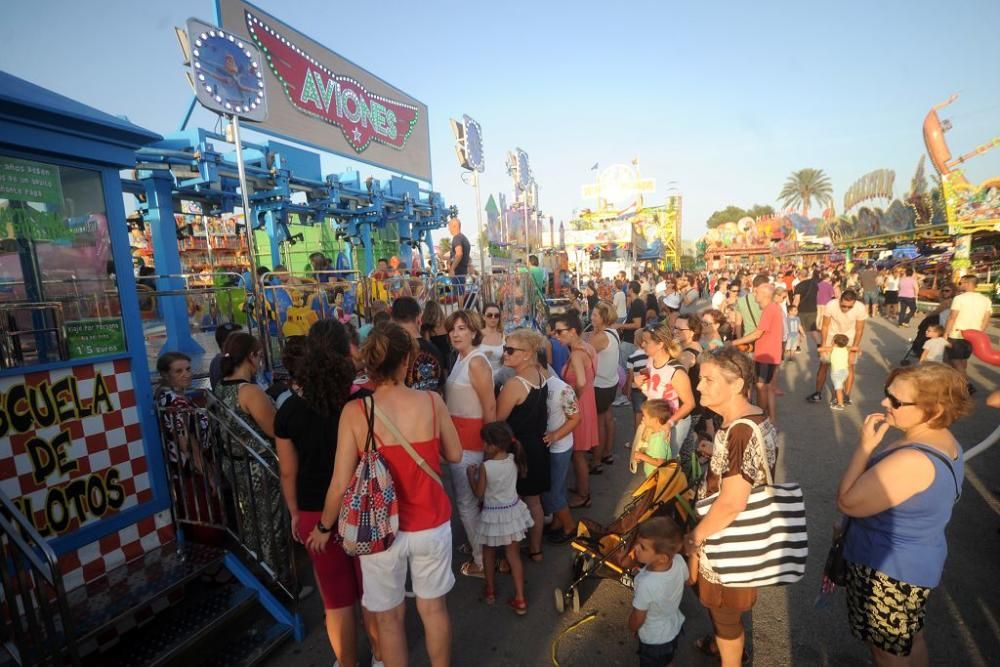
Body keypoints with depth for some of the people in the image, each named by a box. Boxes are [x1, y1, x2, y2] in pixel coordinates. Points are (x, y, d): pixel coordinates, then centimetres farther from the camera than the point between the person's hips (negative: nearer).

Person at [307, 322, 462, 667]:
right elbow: (455, 455, -1)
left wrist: (324, 527, 5)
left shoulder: (355, 411, -17)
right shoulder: (432, 401, -14)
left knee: (389, 617, 22)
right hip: (431, 524, 1)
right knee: (433, 608, 24)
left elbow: (340, 485, -13)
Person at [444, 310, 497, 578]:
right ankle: (476, 545, 41)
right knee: (470, 497, 22)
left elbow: (490, 408, -20)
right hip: (459, 435, 9)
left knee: (466, 501, 3)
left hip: (470, 438, -9)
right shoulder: (461, 359, 9)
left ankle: (482, 560, 21)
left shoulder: (476, 362, -20)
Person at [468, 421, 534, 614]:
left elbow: (479, 493, -12)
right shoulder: (513, 459, -12)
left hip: (493, 515, -3)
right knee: (514, 556, 14)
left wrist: (471, 475, 1)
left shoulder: (485, 467, -25)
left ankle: (490, 591, 38)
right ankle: (520, 599, 18)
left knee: (489, 554, 23)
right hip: (513, 511, 3)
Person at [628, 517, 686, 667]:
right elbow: (687, 580, -3)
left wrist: (632, 629, -3)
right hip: (674, 627, 5)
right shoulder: (679, 561, -28)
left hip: (653, 639, -5)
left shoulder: (646, 584, -43)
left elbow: (638, 618, -26)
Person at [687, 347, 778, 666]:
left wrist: (694, 537, -19)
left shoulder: (740, 434, -33)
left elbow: (731, 504, -31)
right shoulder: (751, 419, -2)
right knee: (720, 605, 31)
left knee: (724, 611, 15)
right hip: (736, 535, 9)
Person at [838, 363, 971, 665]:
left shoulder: (913, 461, -35)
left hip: (889, 570, -9)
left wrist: (865, 446, -26)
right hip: (916, 562, 9)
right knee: (909, 639, 29)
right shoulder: (944, 440, -3)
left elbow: (846, 502, -28)